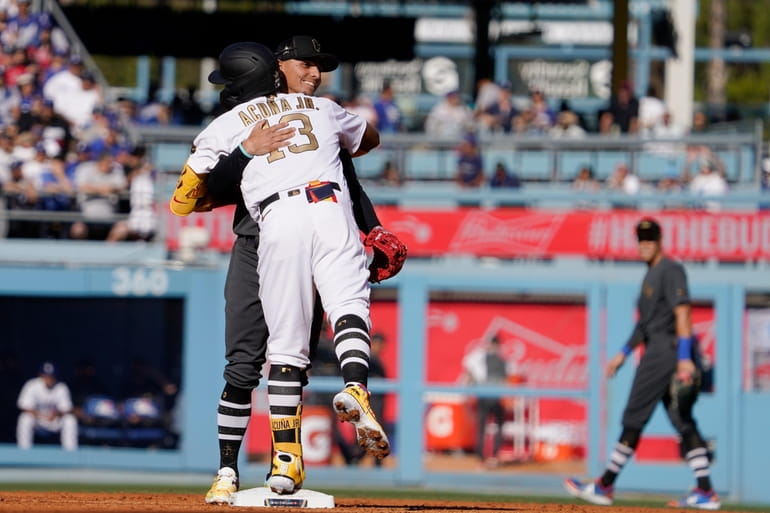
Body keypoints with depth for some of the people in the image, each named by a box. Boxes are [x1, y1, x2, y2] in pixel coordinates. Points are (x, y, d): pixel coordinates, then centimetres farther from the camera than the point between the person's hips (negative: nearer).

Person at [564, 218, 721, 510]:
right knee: (683, 421, 5)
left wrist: (684, 357, -27)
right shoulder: (651, 275, 22)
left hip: (667, 350, -10)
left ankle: (605, 486, -1)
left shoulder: (671, 271, -10)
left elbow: (682, 313, -19)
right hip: (658, 351, 10)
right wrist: (623, 354, 27)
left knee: (634, 418, -5)